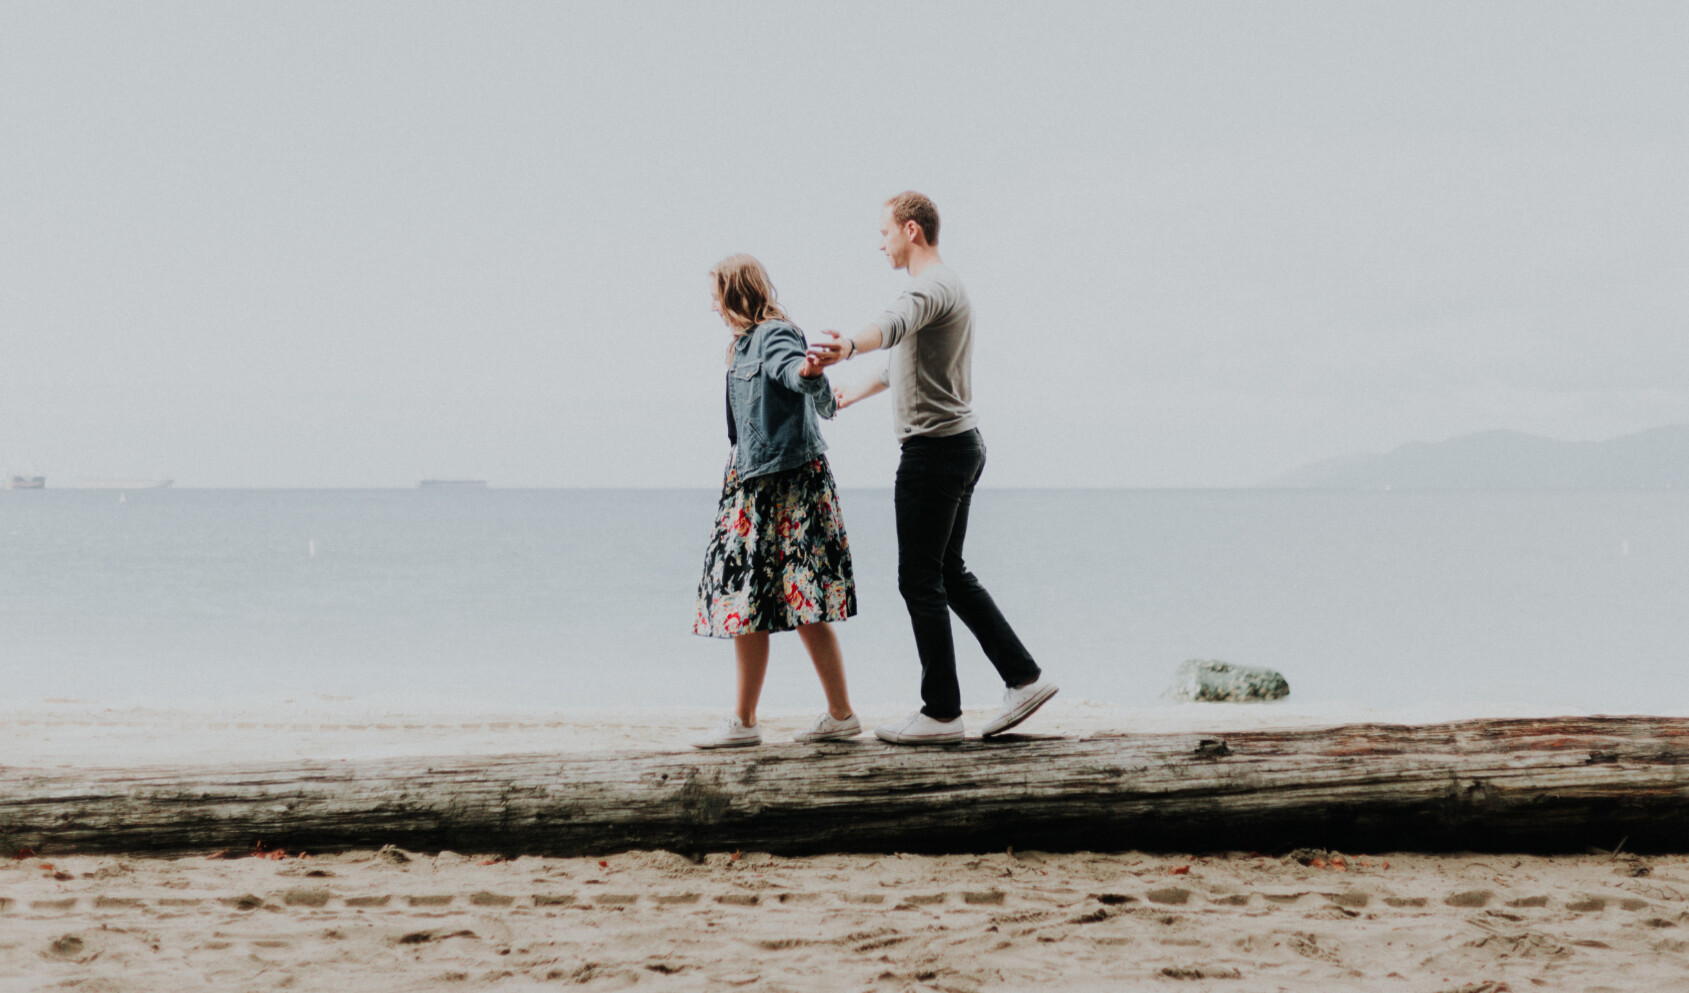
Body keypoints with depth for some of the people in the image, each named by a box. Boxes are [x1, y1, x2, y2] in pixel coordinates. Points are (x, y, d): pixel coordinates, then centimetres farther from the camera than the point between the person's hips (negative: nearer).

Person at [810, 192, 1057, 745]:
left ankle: (941, 712, -3)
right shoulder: (944, 287, 20)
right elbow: (906, 356, 37)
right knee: (950, 574, 16)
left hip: (934, 448, -10)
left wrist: (849, 347, -58)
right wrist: (855, 393, 51)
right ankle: (1024, 678, 15)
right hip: (960, 446, 10)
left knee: (921, 580, -5)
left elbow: (895, 325, -39)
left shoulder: (933, 287, -14)